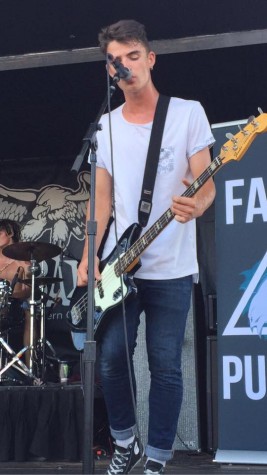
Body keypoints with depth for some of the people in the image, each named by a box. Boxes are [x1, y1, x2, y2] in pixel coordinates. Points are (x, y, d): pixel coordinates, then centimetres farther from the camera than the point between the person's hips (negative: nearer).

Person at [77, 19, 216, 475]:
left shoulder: (188, 113, -2)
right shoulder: (105, 126, 9)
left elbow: (206, 184, -5)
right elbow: (102, 198, 10)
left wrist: (195, 206, -29)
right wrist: (89, 258, -1)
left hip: (171, 269, -3)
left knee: (165, 365, 0)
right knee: (111, 357, -1)